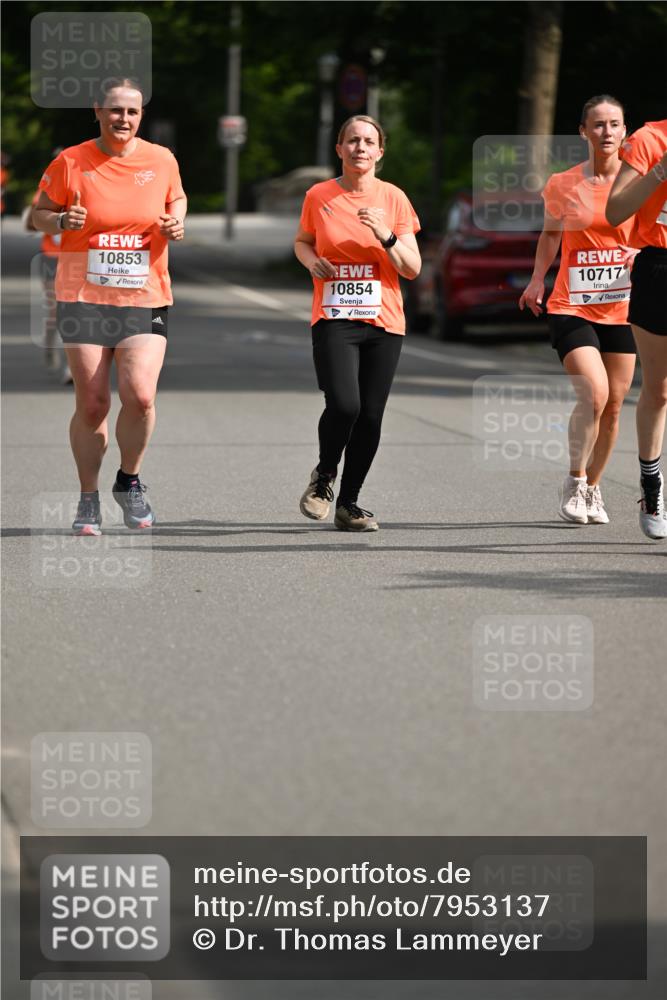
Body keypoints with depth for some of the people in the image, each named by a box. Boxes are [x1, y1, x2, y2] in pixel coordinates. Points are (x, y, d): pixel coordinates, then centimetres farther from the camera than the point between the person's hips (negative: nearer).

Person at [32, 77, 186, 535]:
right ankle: (89, 498, 18)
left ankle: (129, 481, 11)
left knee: (140, 395, -15)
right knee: (92, 404, 0)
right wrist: (62, 221, -14)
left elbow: (176, 198, 22)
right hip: (84, 298, -1)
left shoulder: (161, 160, 4)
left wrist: (175, 223, 1)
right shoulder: (70, 163, -2)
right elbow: (39, 213, 8)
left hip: (145, 299, 1)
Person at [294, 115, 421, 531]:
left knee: (370, 416, 1)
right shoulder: (319, 196, 2)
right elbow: (302, 242, 20)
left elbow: (413, 268, 2)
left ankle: (349, 503, 18)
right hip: (334, 319, -2)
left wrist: (386, 237, -15)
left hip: (383, 322, 2)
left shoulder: (394, 198, 3)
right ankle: (324, 477, 9)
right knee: (343, 404, -20)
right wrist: (312, 261, -2)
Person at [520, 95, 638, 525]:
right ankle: (574, 483, 0)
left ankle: (593, 487, 25)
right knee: (594, 393, -19)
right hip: (572, 308, -2)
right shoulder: (563, 186, -1)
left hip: (622, 309, 2)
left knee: (613, 405, 5)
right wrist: (538, 278, 6)